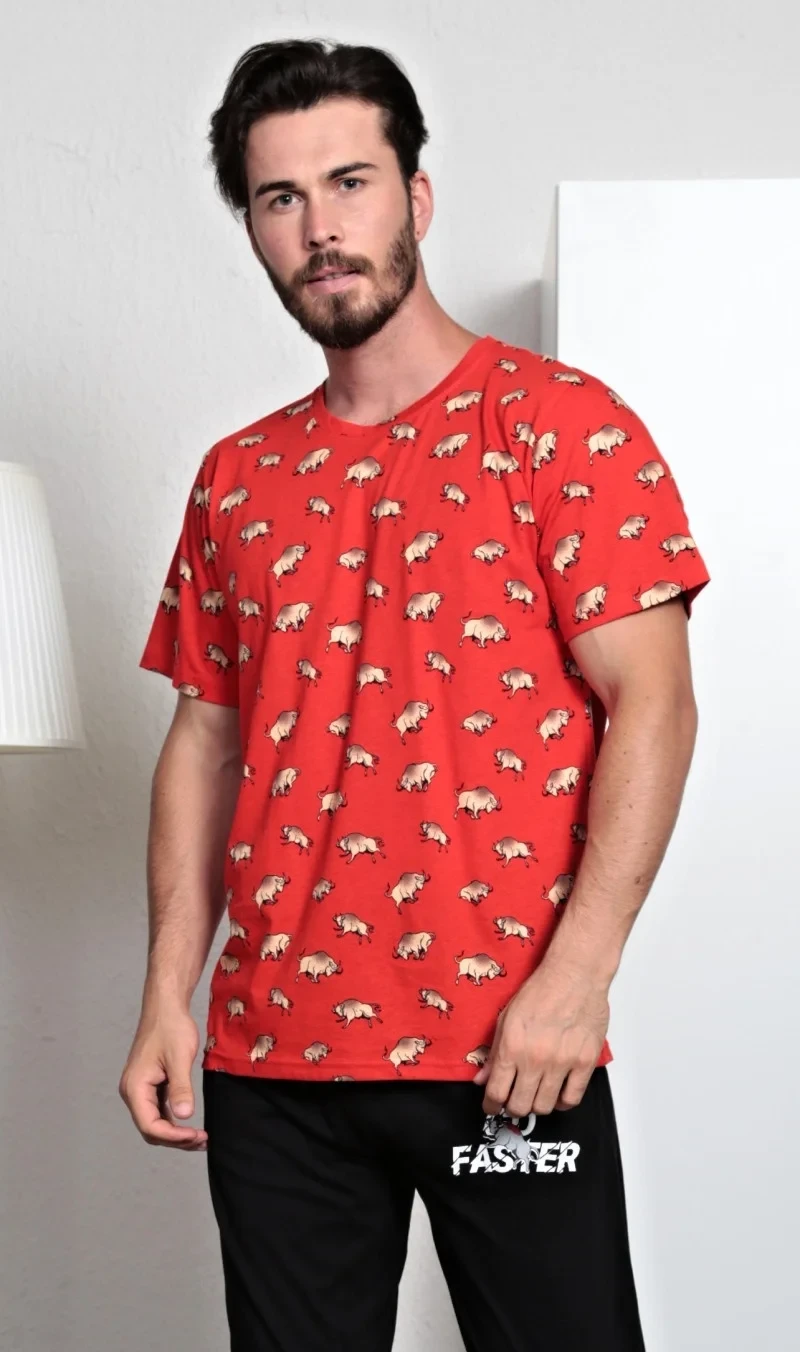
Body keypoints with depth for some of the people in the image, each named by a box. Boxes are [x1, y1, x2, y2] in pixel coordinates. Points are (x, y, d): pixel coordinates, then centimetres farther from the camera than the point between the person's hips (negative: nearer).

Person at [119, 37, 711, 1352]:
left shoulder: (559, 422, -2)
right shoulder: (238, 477, 12)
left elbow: (651, 702, -8)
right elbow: (204, 737, 14)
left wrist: (576, 976, -16)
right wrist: (170, 997, 5)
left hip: (508, 1050, -4)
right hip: (272, 1052, 4)